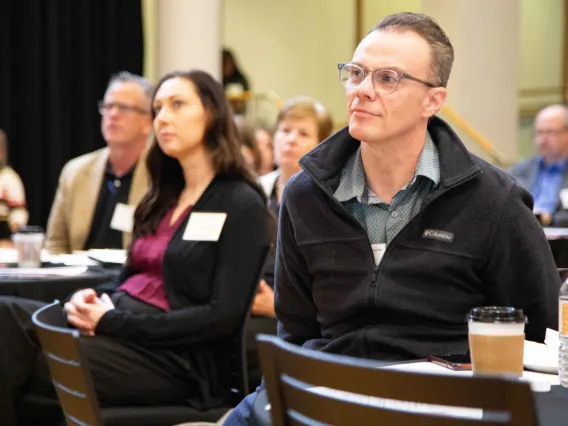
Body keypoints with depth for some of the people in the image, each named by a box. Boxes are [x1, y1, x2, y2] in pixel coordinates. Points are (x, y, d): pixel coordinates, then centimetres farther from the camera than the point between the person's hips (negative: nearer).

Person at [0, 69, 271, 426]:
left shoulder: (241, 205, -5)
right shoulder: (163, 197, 19)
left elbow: (223, 317, -13)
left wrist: (113, 322, -16)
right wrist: (91, 299, -4)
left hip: (175, 356, -7)